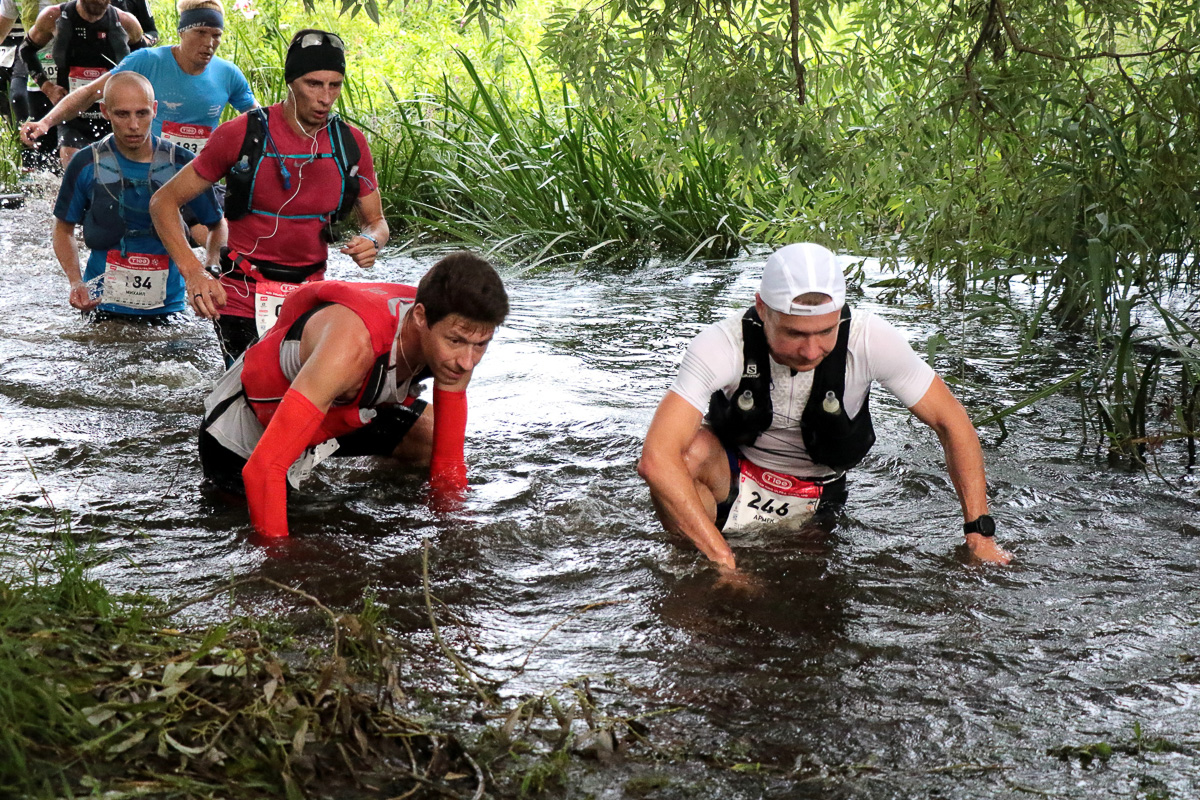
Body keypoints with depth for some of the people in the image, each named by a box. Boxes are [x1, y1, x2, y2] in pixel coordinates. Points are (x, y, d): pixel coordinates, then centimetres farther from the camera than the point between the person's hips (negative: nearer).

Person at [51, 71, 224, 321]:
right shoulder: (86, 165, -4)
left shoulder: (182, 164, -4)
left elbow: (217, 226, 8)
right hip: (102, 307, 0)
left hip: (168, 307, 1)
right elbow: (63, 228, 8)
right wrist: (76, 282, -8)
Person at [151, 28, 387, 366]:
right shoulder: (241, 134, -10)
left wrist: (370, 242, -13)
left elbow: (376, 221, 13)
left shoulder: (351, 143, 0)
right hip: (242, 300, -3)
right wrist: (193, 272, -19)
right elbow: (164, 202, -5)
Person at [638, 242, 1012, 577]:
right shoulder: (722, 345, -32)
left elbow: (953, 424, -14)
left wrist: (979, 532, -19)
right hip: (734, 481, -3)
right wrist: (724, 561, -41)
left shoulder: (871, 340, -27)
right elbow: (656, 459, -39)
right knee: (692, 450, -33)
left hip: (812, 508, 3)